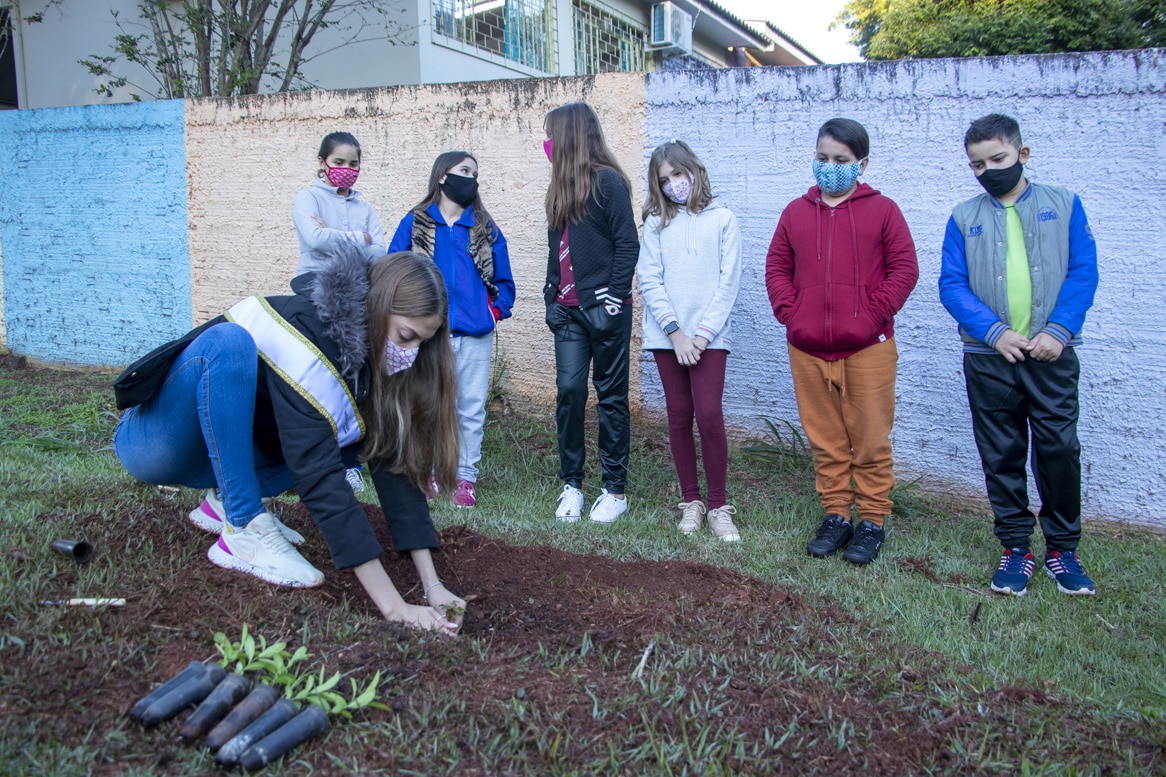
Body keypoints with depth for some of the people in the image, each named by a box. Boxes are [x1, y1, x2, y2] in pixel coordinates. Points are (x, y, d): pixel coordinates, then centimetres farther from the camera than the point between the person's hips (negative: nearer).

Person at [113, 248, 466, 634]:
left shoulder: (371, 362, -9)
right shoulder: (305, 335, -32)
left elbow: (397, 467, -13)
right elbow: (322, 484, -38)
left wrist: (432, 585, -21)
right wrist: (393, 607, -40)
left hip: (223, 455, 7)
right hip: (151, 444, -6)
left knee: (370, 438, -7)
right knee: (229, 342, -35)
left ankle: (227, 505, -1)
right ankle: (243, 529, -25)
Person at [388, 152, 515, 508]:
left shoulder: (486, 229, 11)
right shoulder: (415, 223, 5)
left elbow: (504, 280, 13)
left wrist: (496, 310, -1)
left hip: (475, 335, 2)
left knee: (471, 408, 4)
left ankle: (466, 477, 14)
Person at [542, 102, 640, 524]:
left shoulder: (608, 181, -7)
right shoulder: (561, 188, 16)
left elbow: (628, 245, -11)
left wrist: (613, 300, -15)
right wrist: (552, 297, 9)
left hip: (605, 310, -6)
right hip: (569, 311, 6)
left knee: (611, 395, 2)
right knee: (568, 391, 3)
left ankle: (615, 489, 10)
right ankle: (571, 484, 13)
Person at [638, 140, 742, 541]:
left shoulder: (722, 220, 3)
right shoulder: (657, 224, 8)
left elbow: (729, 282, -2)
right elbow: (650, 280, 1)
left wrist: (704, 333, -10)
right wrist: (674, 330, -10)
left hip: (708, 335, -2)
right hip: (666, 335, 2)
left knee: (709, 415, -10)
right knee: (679, 415, 6)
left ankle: (718, 506, 2)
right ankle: (690, 501, 17)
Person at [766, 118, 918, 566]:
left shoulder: (881, 210, 2)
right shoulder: (795, 212, 11)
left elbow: (904, 268, -1)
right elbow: (776, 267, 13)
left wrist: (874, 313, -10)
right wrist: (788, 312, -1)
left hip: (868, 349, -3)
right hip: (807, 350, 3)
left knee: (871, 441, 4)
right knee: (824, 441, 10)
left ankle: (872, 522, 15)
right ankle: (835, 516, 22)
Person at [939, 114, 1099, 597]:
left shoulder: (1064, 206, 6)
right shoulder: (963, 218, 6)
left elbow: (1084, 272, 0)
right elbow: (951, 285, -1)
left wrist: (1058, 330, -13)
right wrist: (994, 331, -14)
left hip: (1052, 353, -1)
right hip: (988, 357, 1)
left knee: (1059, 449, 0)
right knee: (1001, 456, 7)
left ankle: (1062, 548, 17)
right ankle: (1016, 547, 20)